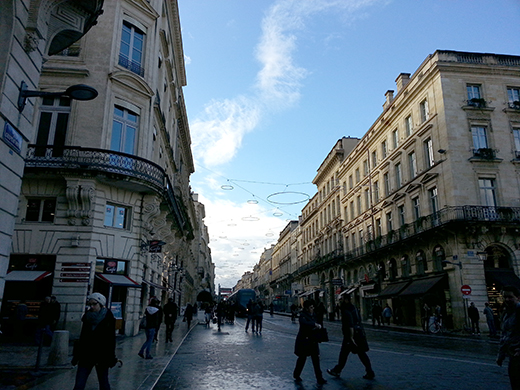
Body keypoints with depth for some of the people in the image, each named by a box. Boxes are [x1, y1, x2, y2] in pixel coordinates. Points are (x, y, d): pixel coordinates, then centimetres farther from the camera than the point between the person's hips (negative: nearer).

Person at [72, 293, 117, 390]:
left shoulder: (108, 319, -8)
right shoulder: (87, 317, 5)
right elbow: (82, 337, 12)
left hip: (102, 357, -4)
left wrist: (111, 358, -12)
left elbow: (111, 340, -9)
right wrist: (77, 355, 12)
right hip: (86, 355, 4)